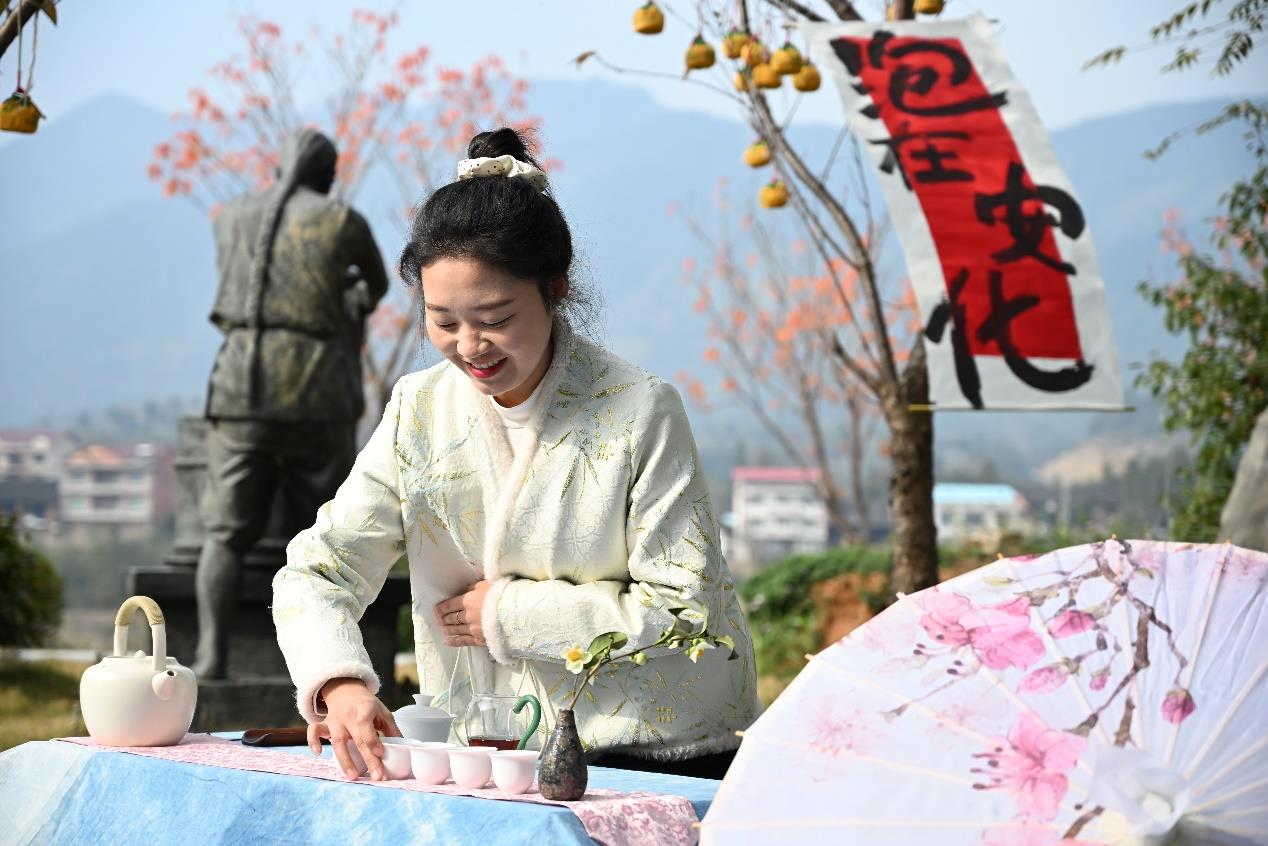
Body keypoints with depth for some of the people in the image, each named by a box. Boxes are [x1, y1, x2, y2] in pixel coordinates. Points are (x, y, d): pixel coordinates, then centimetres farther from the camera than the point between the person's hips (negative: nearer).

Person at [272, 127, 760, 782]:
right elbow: (317, 570, -2)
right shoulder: (419, 411, 3)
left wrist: (512, 612, -8)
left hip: (653, 749, -4)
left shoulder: (640, 412, -8)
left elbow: (684, 608, -9)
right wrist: (337, 681, -22)